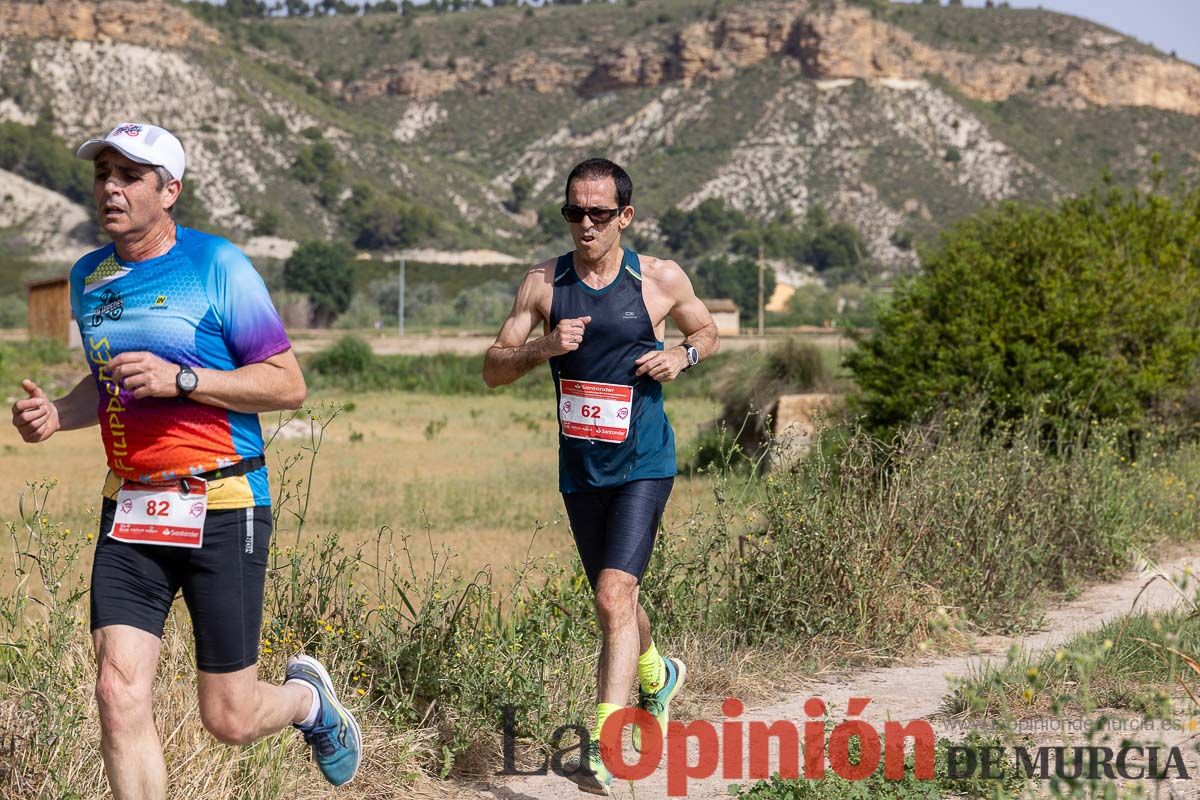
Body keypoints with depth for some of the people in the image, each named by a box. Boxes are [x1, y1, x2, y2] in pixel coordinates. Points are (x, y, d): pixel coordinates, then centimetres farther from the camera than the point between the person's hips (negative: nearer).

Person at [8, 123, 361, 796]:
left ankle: (308, 696, 37)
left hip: (222, 511, -5)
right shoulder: (88, 277, 11)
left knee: (231, 720, 2)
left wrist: (180, 379, -19)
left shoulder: (218, 266, -7)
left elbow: (289, 385, -8)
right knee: (120, 697, -10)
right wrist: (56, 414, 7)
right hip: (130, 513, 5)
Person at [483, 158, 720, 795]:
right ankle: (657, 675, 49)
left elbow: (707, 332, 14)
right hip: (580, 470, 4)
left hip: (643, 463, -4)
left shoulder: (661, 280, -4)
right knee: (615, 600, 17)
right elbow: (493, 370, 0)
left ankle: (600, 748, -20)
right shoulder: (544, 283, -1)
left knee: (614, 595, -19)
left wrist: (682, 356, -8)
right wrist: (543, 347, -19)